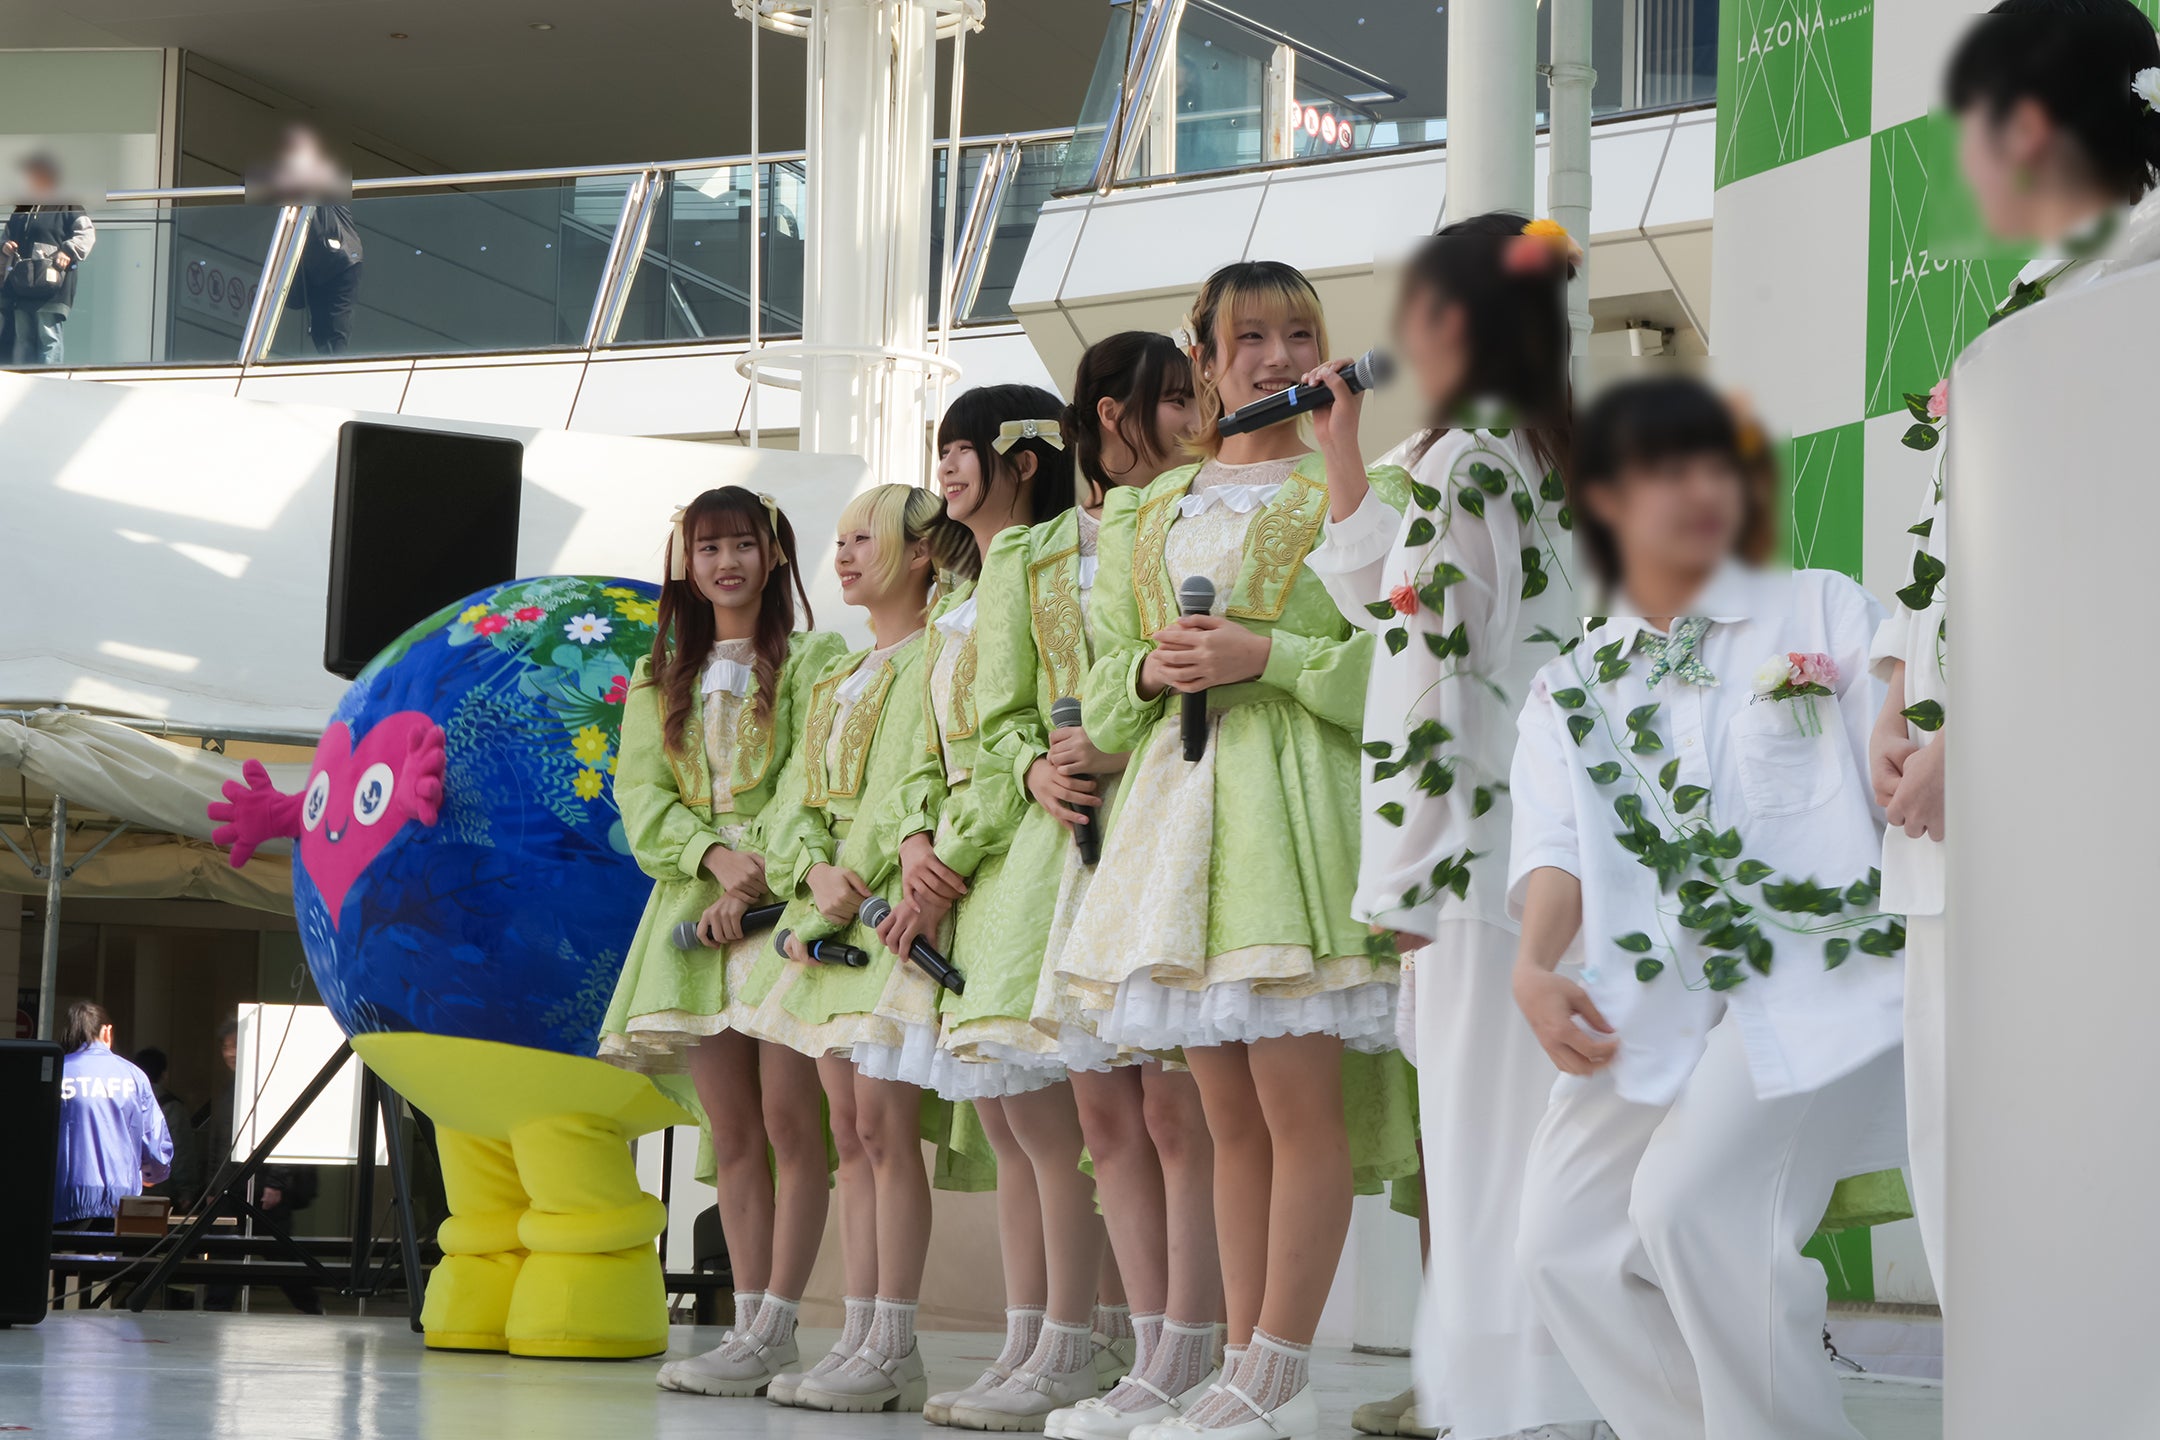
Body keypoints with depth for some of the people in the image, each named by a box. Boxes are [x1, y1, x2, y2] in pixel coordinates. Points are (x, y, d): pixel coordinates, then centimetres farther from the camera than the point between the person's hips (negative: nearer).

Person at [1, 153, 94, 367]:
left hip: (51, 287, -7)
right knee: (23, 339, 8)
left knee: (48, 337, -11)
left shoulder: (67, 207, 2)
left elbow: (86, 233, -5)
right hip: (21, 285, 7)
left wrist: (69, 252, -20)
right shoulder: (20, 212, 23)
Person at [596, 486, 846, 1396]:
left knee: (788, 1122, -11)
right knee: (732, 1133, 3)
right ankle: (751, 1327, 4)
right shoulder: (659, 678, 18)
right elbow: (642, 795, 7)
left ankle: (774, 1335, -12)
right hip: (697, 906, 5)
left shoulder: (813, 659, 4)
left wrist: (759, 878, -16)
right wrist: (717, 856, -11)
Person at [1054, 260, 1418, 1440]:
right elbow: (1105, 680, 17)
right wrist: (1153, 669, -3)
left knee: (1298, 1100, -9)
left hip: (1292, 803, -5)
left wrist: (1268, 657, -15)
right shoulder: (1147, 511, 19)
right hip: (1176, 801, 5)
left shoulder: (1355, 490, 3)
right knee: (1230, 1115, 6)